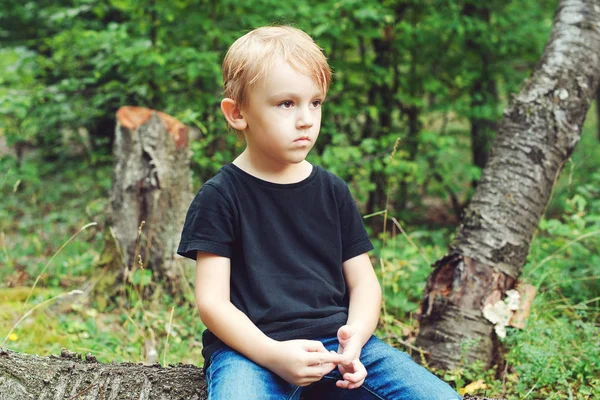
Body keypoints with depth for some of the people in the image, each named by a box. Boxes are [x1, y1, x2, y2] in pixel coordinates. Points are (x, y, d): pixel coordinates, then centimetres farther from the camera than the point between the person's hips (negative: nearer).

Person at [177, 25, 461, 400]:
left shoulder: (333, 190, 12)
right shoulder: (220, 196, -1)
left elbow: (364, 282, 12)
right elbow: (212, 301, -5)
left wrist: (355, 336, -10)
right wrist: (273, 355, -20)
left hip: (335, 341, 4)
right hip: (251, 348, -4)